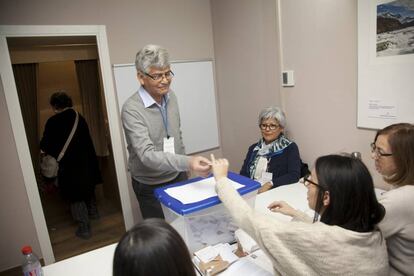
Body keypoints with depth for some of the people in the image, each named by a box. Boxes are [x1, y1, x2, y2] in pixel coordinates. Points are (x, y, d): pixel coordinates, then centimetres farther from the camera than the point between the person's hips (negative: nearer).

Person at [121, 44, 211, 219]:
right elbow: (147, 155, -31)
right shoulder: (132, 109, -23)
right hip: (151, 187, -5)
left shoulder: (171, 97, -2)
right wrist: (187, 163, -44)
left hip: (178, 178, 5)